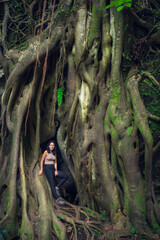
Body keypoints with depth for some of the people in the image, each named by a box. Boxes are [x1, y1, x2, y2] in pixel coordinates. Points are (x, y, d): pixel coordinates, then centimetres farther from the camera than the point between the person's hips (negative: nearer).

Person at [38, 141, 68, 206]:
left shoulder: (54, 153, 10)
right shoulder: (46, 152, -5)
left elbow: (55, 162, 10)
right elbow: (42, 161, -2)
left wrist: (56, 170, -2)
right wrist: (41, 170, -5)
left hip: (53, 168, 6)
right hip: (47, 168, -6)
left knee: (65, 176, -7)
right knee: (52, 184, -13)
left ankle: (57, 188, -2)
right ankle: (57, 199, -16)